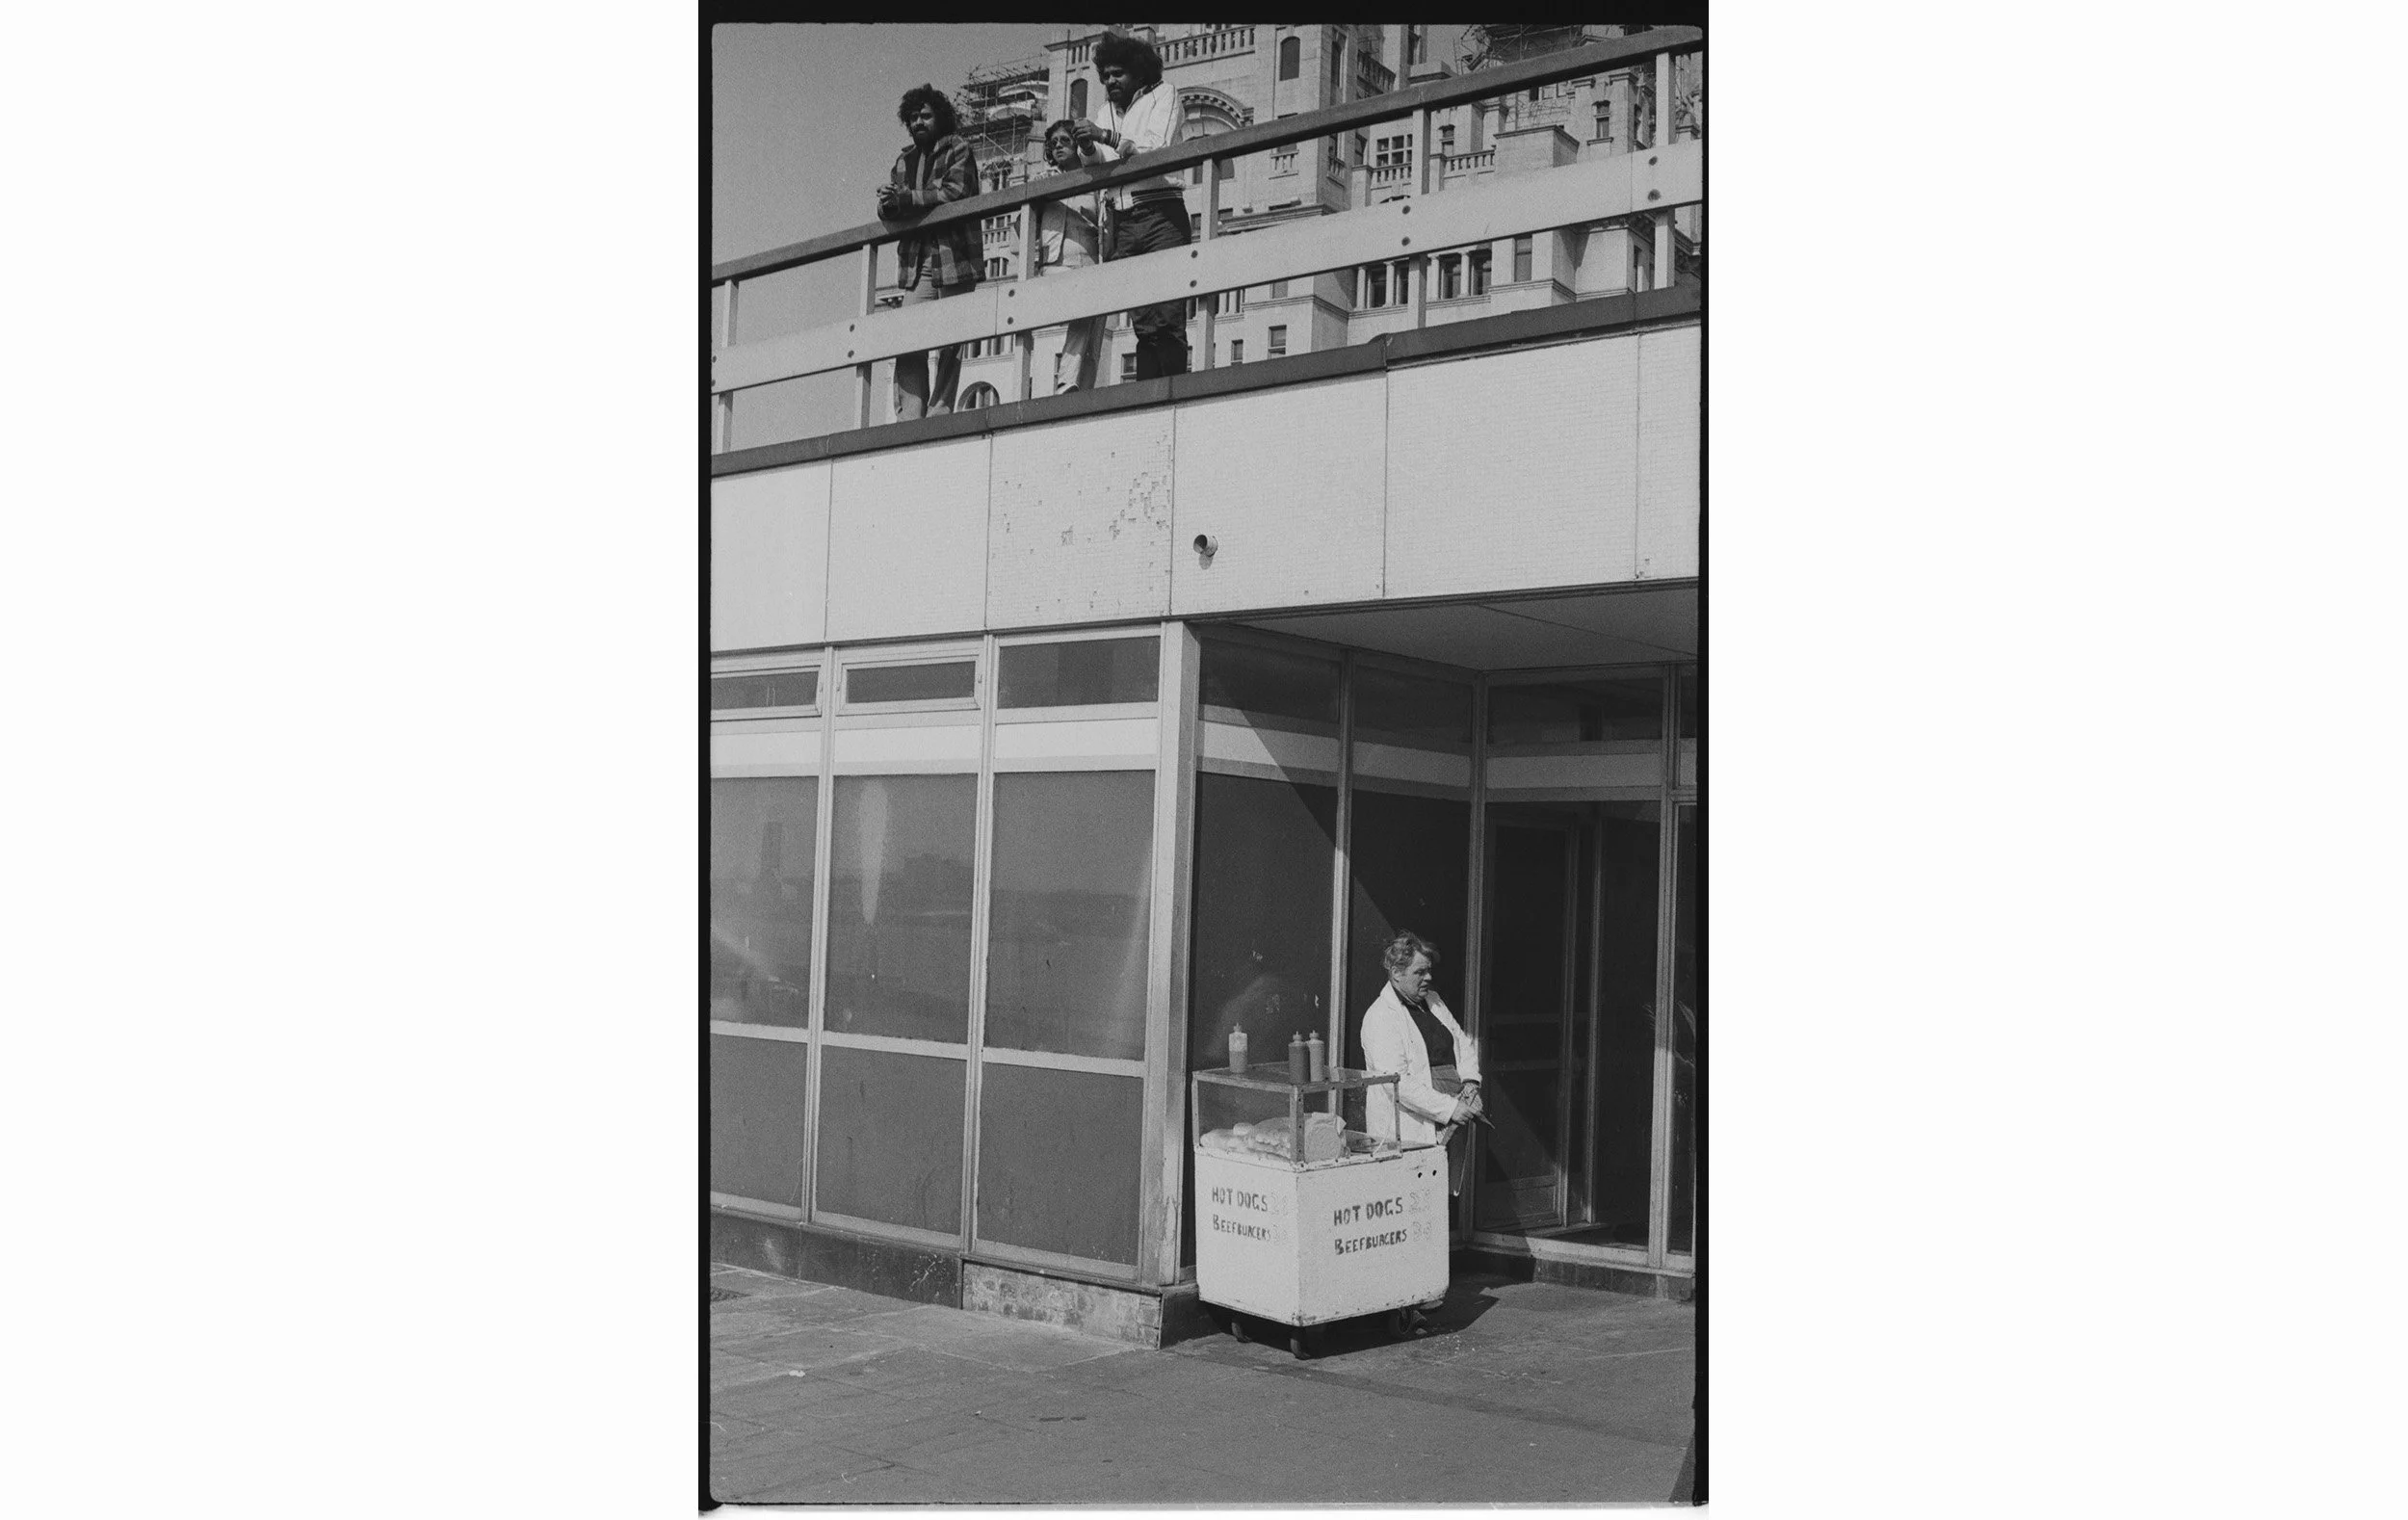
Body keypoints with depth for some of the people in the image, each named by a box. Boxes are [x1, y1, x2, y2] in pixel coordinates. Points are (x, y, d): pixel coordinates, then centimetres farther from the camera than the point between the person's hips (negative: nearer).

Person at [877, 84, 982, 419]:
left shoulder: (958, 149, 5)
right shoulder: (904, 161, 21)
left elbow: (956, 191, -12)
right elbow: (887, 211, 14)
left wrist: (904, 199, -13)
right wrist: (888, 203, -10)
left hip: (954, 257, -4)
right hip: (915, 264, 4)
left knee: (948, 346, -5)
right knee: (908, 346, -7)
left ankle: (939, 414, -3)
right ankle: (908, 420, -10)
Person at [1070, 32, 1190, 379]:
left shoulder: (1163, 96, 9)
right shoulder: (1105, 113, 24)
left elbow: (1157, 148, -7)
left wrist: (1106, 137, -13)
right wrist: (1087, 148, -4)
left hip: (1161, 215, -5)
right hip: (1122, 221, 5)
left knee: (1167, 320, -14)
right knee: (1143, 322, -2)